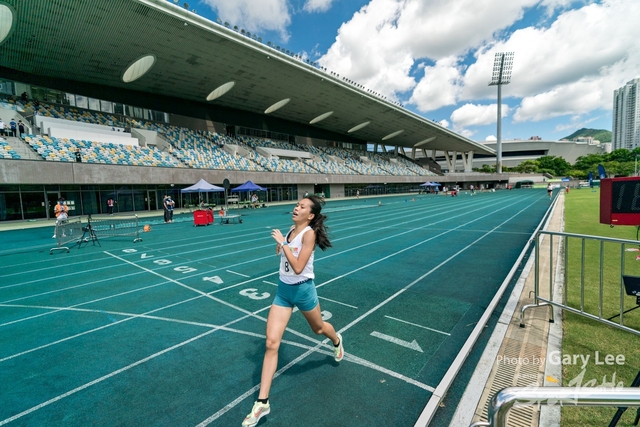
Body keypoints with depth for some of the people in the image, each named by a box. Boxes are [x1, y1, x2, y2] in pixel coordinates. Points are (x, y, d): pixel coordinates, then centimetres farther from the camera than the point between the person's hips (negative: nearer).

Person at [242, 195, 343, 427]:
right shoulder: (291, 230, -1)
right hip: (283, 289, 5)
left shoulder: (309, 233, -22)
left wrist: (283, 242, -28)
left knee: (318, 328, 24)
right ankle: (262, 402, 11)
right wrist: (279, 245, -1)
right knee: (271, 343, 0)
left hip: (302, 290, -5)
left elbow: (298, 267, -30)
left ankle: (337, 341, 61)